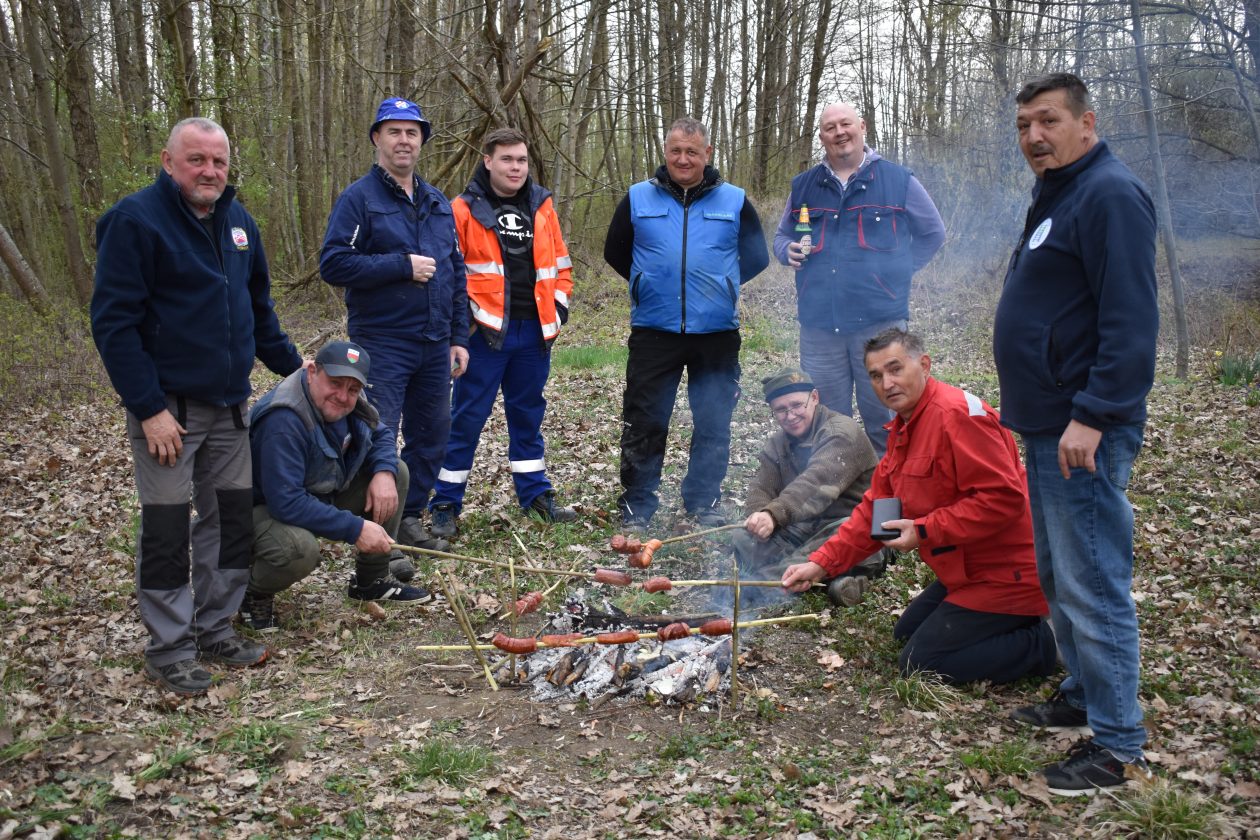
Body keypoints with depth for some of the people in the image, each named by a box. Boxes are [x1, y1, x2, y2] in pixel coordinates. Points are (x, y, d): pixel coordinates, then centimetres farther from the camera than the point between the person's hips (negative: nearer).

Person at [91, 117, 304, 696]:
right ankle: (169, 649, 14)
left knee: (231, 518, 11)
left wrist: (294, 366, 16)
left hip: (229, 404, 7)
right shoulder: (135, 220, -12)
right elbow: (113, 322, -15)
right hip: (167, 409, -6)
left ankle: (215, 630, 25)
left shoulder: (237, 221, 9)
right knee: (166, 530, 1)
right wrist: (150, 409, -19)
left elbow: (259, 307, 20)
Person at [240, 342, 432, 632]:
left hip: (322, 494, 9)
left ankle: (373, 580, 11)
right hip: (265, 509, -8)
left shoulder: (348, 400, -8)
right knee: (301, 548, -40)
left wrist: (384, 472, -15)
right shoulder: (284, 420, -34)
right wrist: (355, 528, -32)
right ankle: (253, 592, -2)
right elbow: (285, 502, -37)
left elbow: (380, 435, 9)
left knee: (397, 471, -1)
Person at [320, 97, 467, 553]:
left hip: (434, 345, 6)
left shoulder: (438, 203, 14)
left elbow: (456, 273, 16)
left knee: (431, 436, 12)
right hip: (383, 344, -6)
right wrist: (402, 266, -17)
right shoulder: (359, 198, -5)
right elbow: (333, 264, -15)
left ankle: (409, 519, 27)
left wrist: (459, 336, 10)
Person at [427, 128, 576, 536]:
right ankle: (445, 503, 10)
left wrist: (558, 309, 6)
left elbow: (560, 264, 16)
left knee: (528, 413, 16)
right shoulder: (464, 210, -3)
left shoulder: (542, 207, 11)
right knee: (468, 416, 0)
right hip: (486, 332, -4)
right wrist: (469, 316, -11)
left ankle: (535, 493, 28)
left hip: (534, 331, 4)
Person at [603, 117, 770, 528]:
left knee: (713, 425, 8)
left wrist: (720, 285, 8)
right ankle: (636, 506, 15)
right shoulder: (638, 198, 4)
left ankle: (704, 503, 23)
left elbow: (756, 257, 14)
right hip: (653, 331, 0)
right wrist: (650, 285, 12)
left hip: (717, 333, 1)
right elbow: (614, 252, 16)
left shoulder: (734, 201, 4)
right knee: (644, 423, 4)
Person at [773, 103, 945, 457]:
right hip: (819, 324, 3)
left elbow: (932, 233, 16)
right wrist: (789, 251, 2)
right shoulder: (804, 186, 12)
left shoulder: (899, 181, 4)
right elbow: (782, 235, 25)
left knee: (884, 423, 1)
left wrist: (896, 269, 6)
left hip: (880, 322, -2)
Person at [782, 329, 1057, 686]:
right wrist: (821, 563, 3)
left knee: (920, 663, -9)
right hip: (966, 570, 10)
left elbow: (1003, 498, -29)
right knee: (907, 633, 21)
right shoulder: (903, 428, 10)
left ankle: (1043, 644, -1)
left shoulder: (956, 413, -22)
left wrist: (925, 531, -24)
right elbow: (876, 508, 11)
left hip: (1005, 573, -10)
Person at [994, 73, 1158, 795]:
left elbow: (1131, 320, -22)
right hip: (1047, 425, 11)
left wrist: (1092, 416, -25)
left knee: (1092, 585, -5)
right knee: (1058, 575, 19)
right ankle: (1084, 694, 34)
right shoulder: (1056, 197, 18)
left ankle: (1118, 745, 7)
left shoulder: (1109, 195, -13)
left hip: (1083, 433, -10)